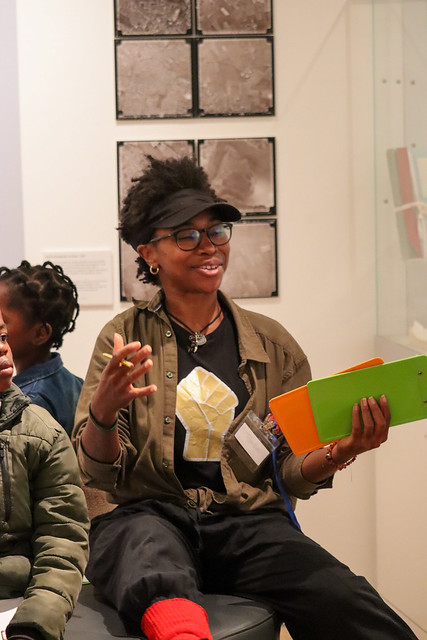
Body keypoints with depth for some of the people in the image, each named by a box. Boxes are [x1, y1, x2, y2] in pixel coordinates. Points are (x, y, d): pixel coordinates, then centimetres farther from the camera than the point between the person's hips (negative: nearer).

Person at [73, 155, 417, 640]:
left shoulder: (272, 344, 14)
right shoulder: (125, 338, 10)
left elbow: (292, 474, 16)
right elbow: (99, 473, 3)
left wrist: (336, 455, -7)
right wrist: (102, 412, -19)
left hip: (248, 519, 2)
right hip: (148, 513, -2)